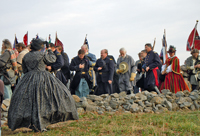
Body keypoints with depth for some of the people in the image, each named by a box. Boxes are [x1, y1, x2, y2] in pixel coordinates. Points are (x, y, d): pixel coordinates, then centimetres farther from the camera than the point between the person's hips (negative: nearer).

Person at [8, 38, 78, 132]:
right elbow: (53, 59, 6)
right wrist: (50, 51, 22)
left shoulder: (26, 56, 7)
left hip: (29, 80, 5)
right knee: (40, 100, -3)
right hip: (42, 80, -5)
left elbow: (24, 70, 14)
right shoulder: (42, 55, -8)